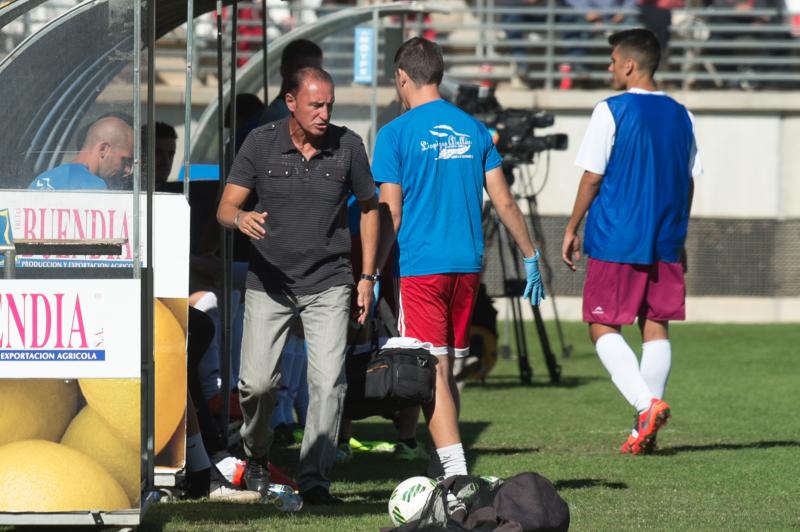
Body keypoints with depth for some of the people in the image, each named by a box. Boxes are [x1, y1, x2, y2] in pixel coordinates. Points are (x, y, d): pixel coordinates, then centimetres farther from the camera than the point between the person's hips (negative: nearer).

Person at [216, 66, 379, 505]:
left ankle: (314, 479, -6)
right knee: (256, 382, -6)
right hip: (268, 283, 0)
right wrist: (241, 218, -32)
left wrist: (367, 276, 9)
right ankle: (256, 455, 23)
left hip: (328, 285, 0)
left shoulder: (347, 146, -3)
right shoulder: (261, 143, -5)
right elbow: (224, 208, -7)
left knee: (328, 382, -12)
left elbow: (369, 208, 11)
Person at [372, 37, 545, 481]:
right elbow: (504, 202, 9)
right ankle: (451, 466, 16)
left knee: (433, 373, -7)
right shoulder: (473, 130, 10)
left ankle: (456, 473, -16)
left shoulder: (396, 134, -5)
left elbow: (390, 215, -7)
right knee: (447, 369, 15)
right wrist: (531, 258, 18)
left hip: (420, 267, -5)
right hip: (468, 263, 5)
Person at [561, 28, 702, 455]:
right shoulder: (681, 116, 8)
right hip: (665, 243, 5)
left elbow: (592, 178, -8)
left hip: (615, 242, -5)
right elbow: (688, 183, 12)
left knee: (602, 327, 2)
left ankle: (646, 403, -18)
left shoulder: (611, 112, -9)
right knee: (656, 327, 8)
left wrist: (571, 229, 2)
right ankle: (647, 428, 4)